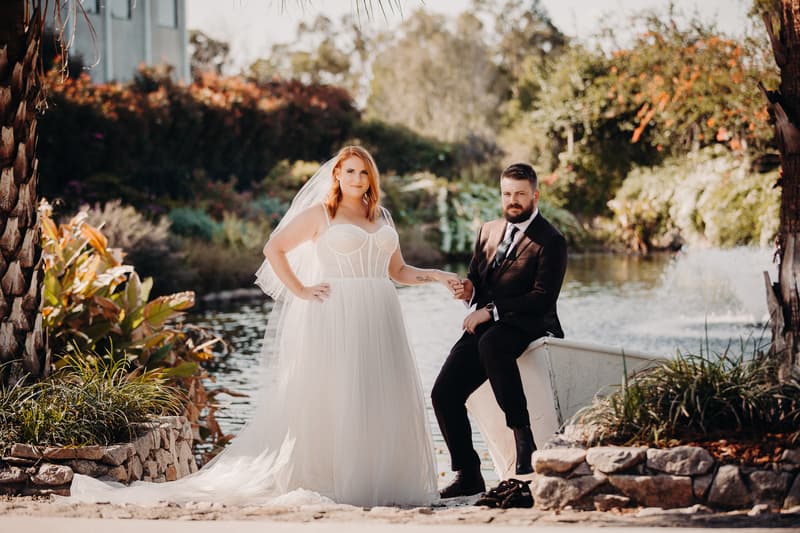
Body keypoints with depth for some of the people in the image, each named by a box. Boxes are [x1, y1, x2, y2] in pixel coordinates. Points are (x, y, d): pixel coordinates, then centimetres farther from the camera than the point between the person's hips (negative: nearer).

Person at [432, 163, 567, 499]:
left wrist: (491, 310, -17)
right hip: (483, 327, 7)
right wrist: (467, 289, -2)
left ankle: (522, 430, -31)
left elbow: (543, 298, -13)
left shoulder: (550, 241, -5)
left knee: (490, 344, -41)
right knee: (444, 393, -10)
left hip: (526, 327, -7)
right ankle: (468, 475, -1)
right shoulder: (489, 231, 18)